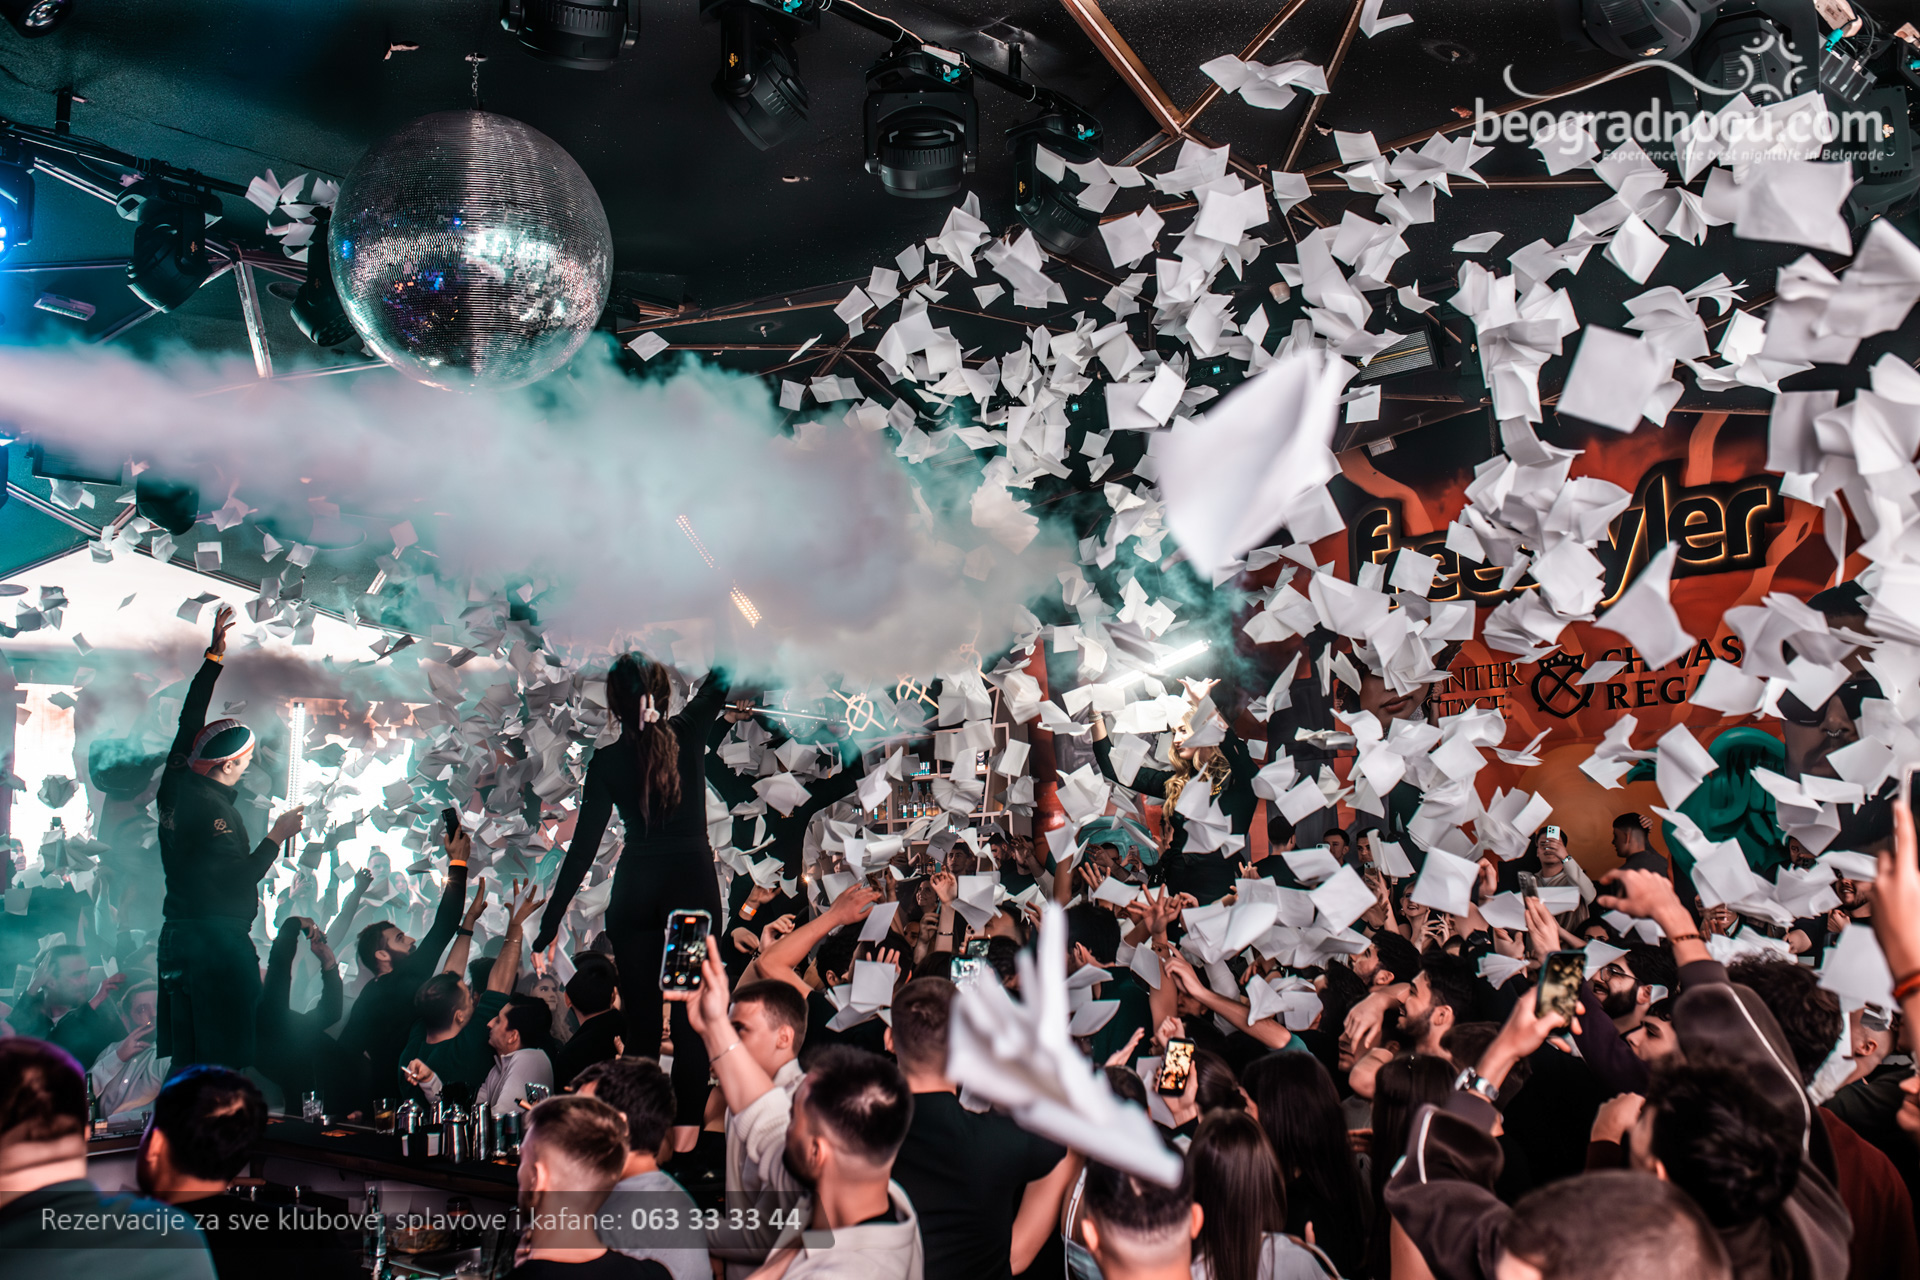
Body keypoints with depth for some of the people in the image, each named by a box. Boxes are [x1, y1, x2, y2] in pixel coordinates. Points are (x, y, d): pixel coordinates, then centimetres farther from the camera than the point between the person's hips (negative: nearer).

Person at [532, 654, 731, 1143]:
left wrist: (551, 919, 3)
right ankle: (685, 1121, -3)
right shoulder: (688, 733, -3)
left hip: (635, 886, 1)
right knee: (691, 1003, 2)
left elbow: (584, 846, -2)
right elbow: (720, 679, 15)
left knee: (639, 1009, 8)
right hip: (694, 877, -1)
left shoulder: (607, 760, -2)